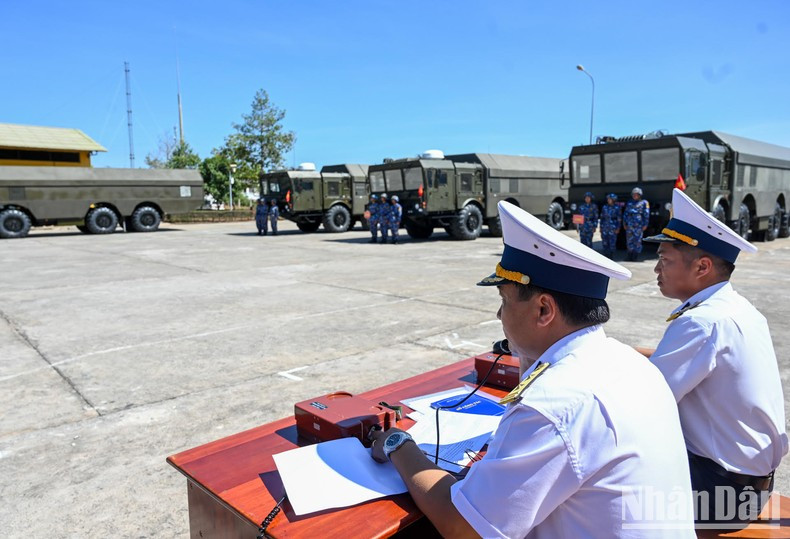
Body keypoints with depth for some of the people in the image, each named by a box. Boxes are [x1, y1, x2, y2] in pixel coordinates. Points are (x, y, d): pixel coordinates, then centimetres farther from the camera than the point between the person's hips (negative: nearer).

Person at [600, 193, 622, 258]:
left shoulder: (617, 208, -1)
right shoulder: (604, 207, 9)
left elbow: (619, 219, 0)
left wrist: (618, 228, -5)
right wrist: (601, 227, 10)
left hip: (613, 228, -4)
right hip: (605, 227, 4)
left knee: (612, 243, -5)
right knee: (605, 242, 5)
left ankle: (611, 256, 3)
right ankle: (605, 256, 14)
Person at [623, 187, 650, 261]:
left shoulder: (644, 203, 5)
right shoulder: (629, 203, 18)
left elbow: (646, 214, 1)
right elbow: (625, 213, 19)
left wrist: (645, 224, -5)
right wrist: (624, 223, 11)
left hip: (638, 225, -4)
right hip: (629, 225, 4)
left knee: (637, 241, -2)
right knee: (629, 241, 3)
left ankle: (635, 256, 4)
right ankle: (630, 255, 14)